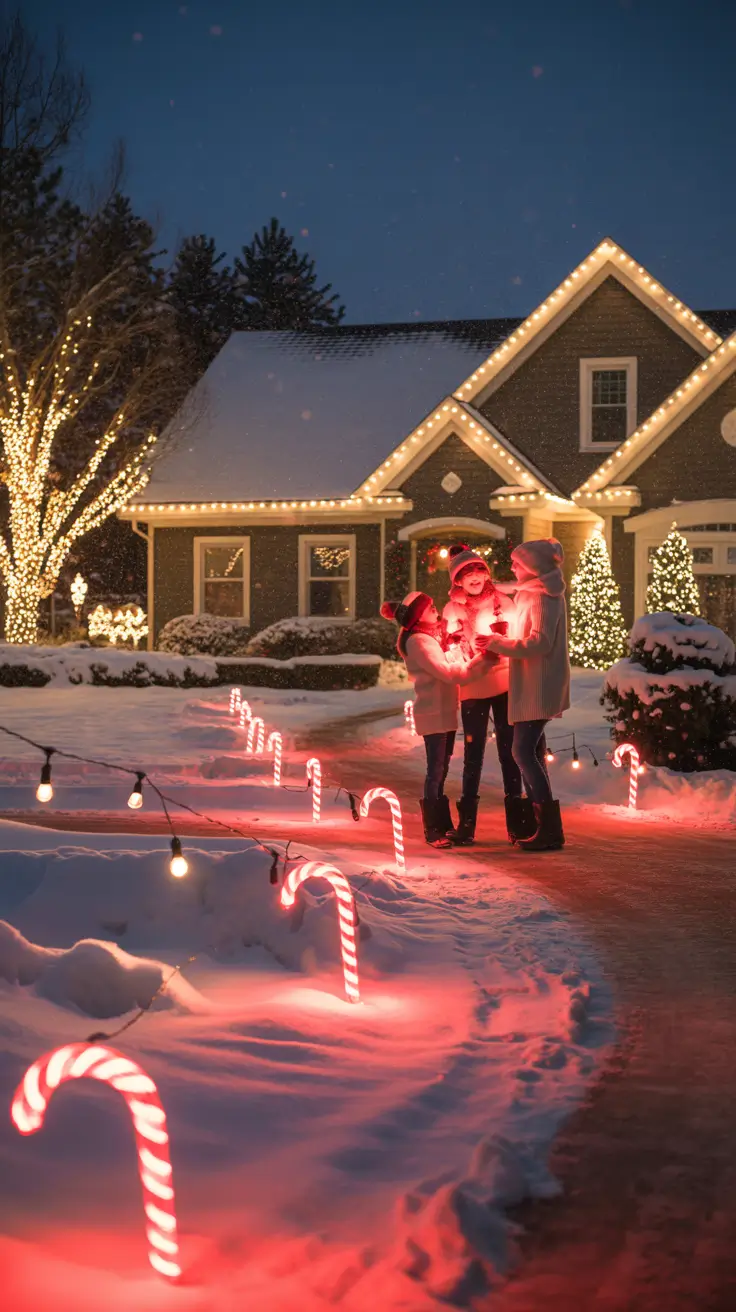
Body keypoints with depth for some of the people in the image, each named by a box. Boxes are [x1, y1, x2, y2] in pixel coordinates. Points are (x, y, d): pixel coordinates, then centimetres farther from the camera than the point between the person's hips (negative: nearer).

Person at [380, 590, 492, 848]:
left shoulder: (432, 637, 18)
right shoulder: (418, 641, -13)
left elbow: (455, 667, 14)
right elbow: (449, 673, -20)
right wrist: (483, 659, -20)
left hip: (446, 712, 9)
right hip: (433, 714, -9)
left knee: (441, 771, 13)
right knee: (436, 771, -7)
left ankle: (443, 826, 18)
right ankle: (433, 830, -2)